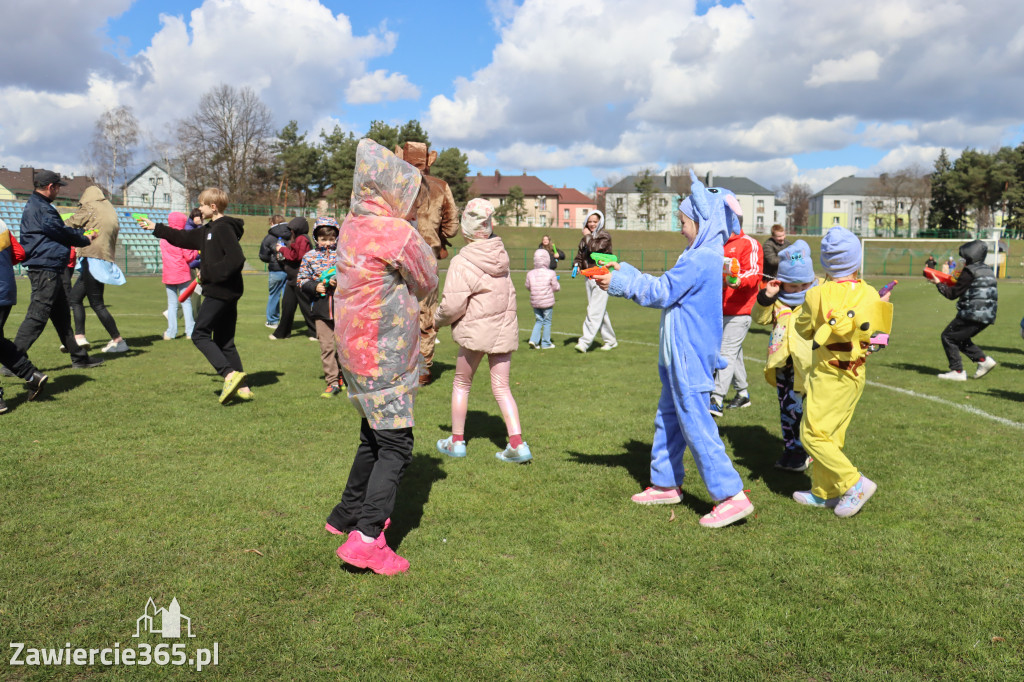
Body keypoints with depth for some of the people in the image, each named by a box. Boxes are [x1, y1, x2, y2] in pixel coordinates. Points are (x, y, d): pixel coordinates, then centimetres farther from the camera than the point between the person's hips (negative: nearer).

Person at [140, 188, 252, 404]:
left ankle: (230, 374, -16)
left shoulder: (224, 228, -13)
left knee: (199, 334, -6)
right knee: (224, 341, 10)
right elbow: (184, 238, 31)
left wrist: (209, 273, -17)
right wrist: (156, 228, 36)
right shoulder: (209, 229, 18)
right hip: (226, 293, 10)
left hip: (219, 291, -10)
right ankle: (243, 388, 8)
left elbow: (236, 259, -24)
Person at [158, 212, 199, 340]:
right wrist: (196, 250, 6)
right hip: (182, 274, -4)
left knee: (172, 303, 9)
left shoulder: (163, 238, 7)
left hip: (168, 275, 4)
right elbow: (189, 257, -12)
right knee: (186, 302, 3)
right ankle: (190, 331, 1)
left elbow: (163, 256, 15)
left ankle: (171, 332, 6)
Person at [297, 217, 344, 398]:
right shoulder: (310, 256, 8)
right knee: (326, 346, 1)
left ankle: (342, 375, 27)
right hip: (320, 308, 1)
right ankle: (332, 382, 8)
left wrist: (340, 282, -16)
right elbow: (302, 280, 10)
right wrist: (315, 287, -8)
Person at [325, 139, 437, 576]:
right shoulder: (396, 233, -18)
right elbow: (427, 282, -4)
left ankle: (347, 515, 35)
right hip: (383, 357, -9)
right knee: (395, 446, -3)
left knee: (374, 438, 22)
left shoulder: (351, 226, 7)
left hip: (355, 348, 9)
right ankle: (366, 538, -8)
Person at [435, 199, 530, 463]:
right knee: (501, 387, 8)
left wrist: (437, 320, 3)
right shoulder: (501, 254, 3)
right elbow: (507, 292, 10)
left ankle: (457, 441, 23)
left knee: (461, 384, 14)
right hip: (504, 329, 5)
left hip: (476, 331, -5)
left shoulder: (462, 263, -16)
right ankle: (517, 444, 0)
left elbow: (452, 306, -16)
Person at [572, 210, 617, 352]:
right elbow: (579, 255, 19)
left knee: (595, 311, -12)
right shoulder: (585, 239, 16)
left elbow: (594, 248, -22)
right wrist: (576, 265, -2)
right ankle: (610, 340, 23)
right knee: (600, 311, 13)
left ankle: (585, 342, -17)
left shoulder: (605, 236, -5)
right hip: (589, 278, 8)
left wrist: (588, 236, -6)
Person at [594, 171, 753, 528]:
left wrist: (620, 281, -6)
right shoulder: (706, 255, 12)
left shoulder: (700, 259, -20)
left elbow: (661, 292, -15)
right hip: (683, 354, 11)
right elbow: (665, 287, 14)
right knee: (668, 418, 18)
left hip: (689, 355, -11)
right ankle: (665, 484, 30)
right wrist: (623, 273, 11)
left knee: (696, 424, -7)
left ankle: (732, 496, -2)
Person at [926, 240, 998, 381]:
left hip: (972, 314, -9)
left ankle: (957, 371, -2)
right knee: (960, 338, 22)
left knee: (948, 336, 1)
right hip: (987, 316, 9)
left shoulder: (970, 271, -11)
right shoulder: (988, 270, 16)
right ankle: (983, 360, 9)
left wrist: (938, 283, 7)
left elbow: (952, 294, -8)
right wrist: (957, 282, 22)